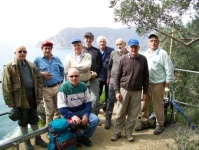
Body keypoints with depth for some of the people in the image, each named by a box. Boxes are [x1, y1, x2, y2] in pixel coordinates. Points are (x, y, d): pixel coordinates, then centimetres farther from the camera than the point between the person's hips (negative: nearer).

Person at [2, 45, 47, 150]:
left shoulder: (32, 66, 7)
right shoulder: (9, 67, -7)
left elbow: (39, 80, 7)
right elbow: (6, 86, -10)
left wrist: (39, 96, 2)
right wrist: (10, 102, -13)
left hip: (32, 97, 4)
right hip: (20, 99, -4)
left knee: (34, 119, 17)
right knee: (23, 121, 12)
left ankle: (37, 138, 33)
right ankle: (27, 141, 29)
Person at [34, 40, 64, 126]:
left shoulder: (57, 59, 12)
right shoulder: (37, 60, 2)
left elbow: (62, 70, 19)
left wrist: (61, 80, 8)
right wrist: (41, 74, -13)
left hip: (58, 87, 3)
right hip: (46, 89, -3)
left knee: (58, 109, 12)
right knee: (49, 111, 2)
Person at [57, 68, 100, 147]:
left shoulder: (83, 86, -3)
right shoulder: (63, 87, -15)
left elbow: (88, 102, 2)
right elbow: (62, 108, -18)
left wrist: (86, 115, -14)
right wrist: (72, 116, -32)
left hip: (82, 111, 4)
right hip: (70, 113, -3)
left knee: (95, 119, -18)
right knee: (73, 124, -33)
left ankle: (85, 137, 8)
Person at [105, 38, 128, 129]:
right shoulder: (113, 53, 4)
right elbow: (109, 67, 11)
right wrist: (108, 78, 11)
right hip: (113, 81, 1)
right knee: (110, 101, 5)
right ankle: (108, 120, 15)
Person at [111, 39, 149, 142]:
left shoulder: (143, 59, -1)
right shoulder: (123, 59, -5)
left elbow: (145, 77, 5)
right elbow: (117, 76, -2)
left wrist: (145, 92, 4)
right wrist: (117, 91, -6)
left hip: (137, 91, 1)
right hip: (124, 90, -1)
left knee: (133, 114, 9)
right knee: (120, 113, 8)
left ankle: (128, 133, 25)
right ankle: (117, 132, 23)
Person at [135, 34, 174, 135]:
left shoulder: (162, 53, -9)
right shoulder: (146, 54, 10)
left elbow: (169, 68, -9)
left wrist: (168, 81, -7)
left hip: (158, 84, -6)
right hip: (146, 84, 6)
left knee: (158, 106, 3)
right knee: (144, 104, 12)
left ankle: (160, 125, 21)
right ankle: (144, 122, 29)